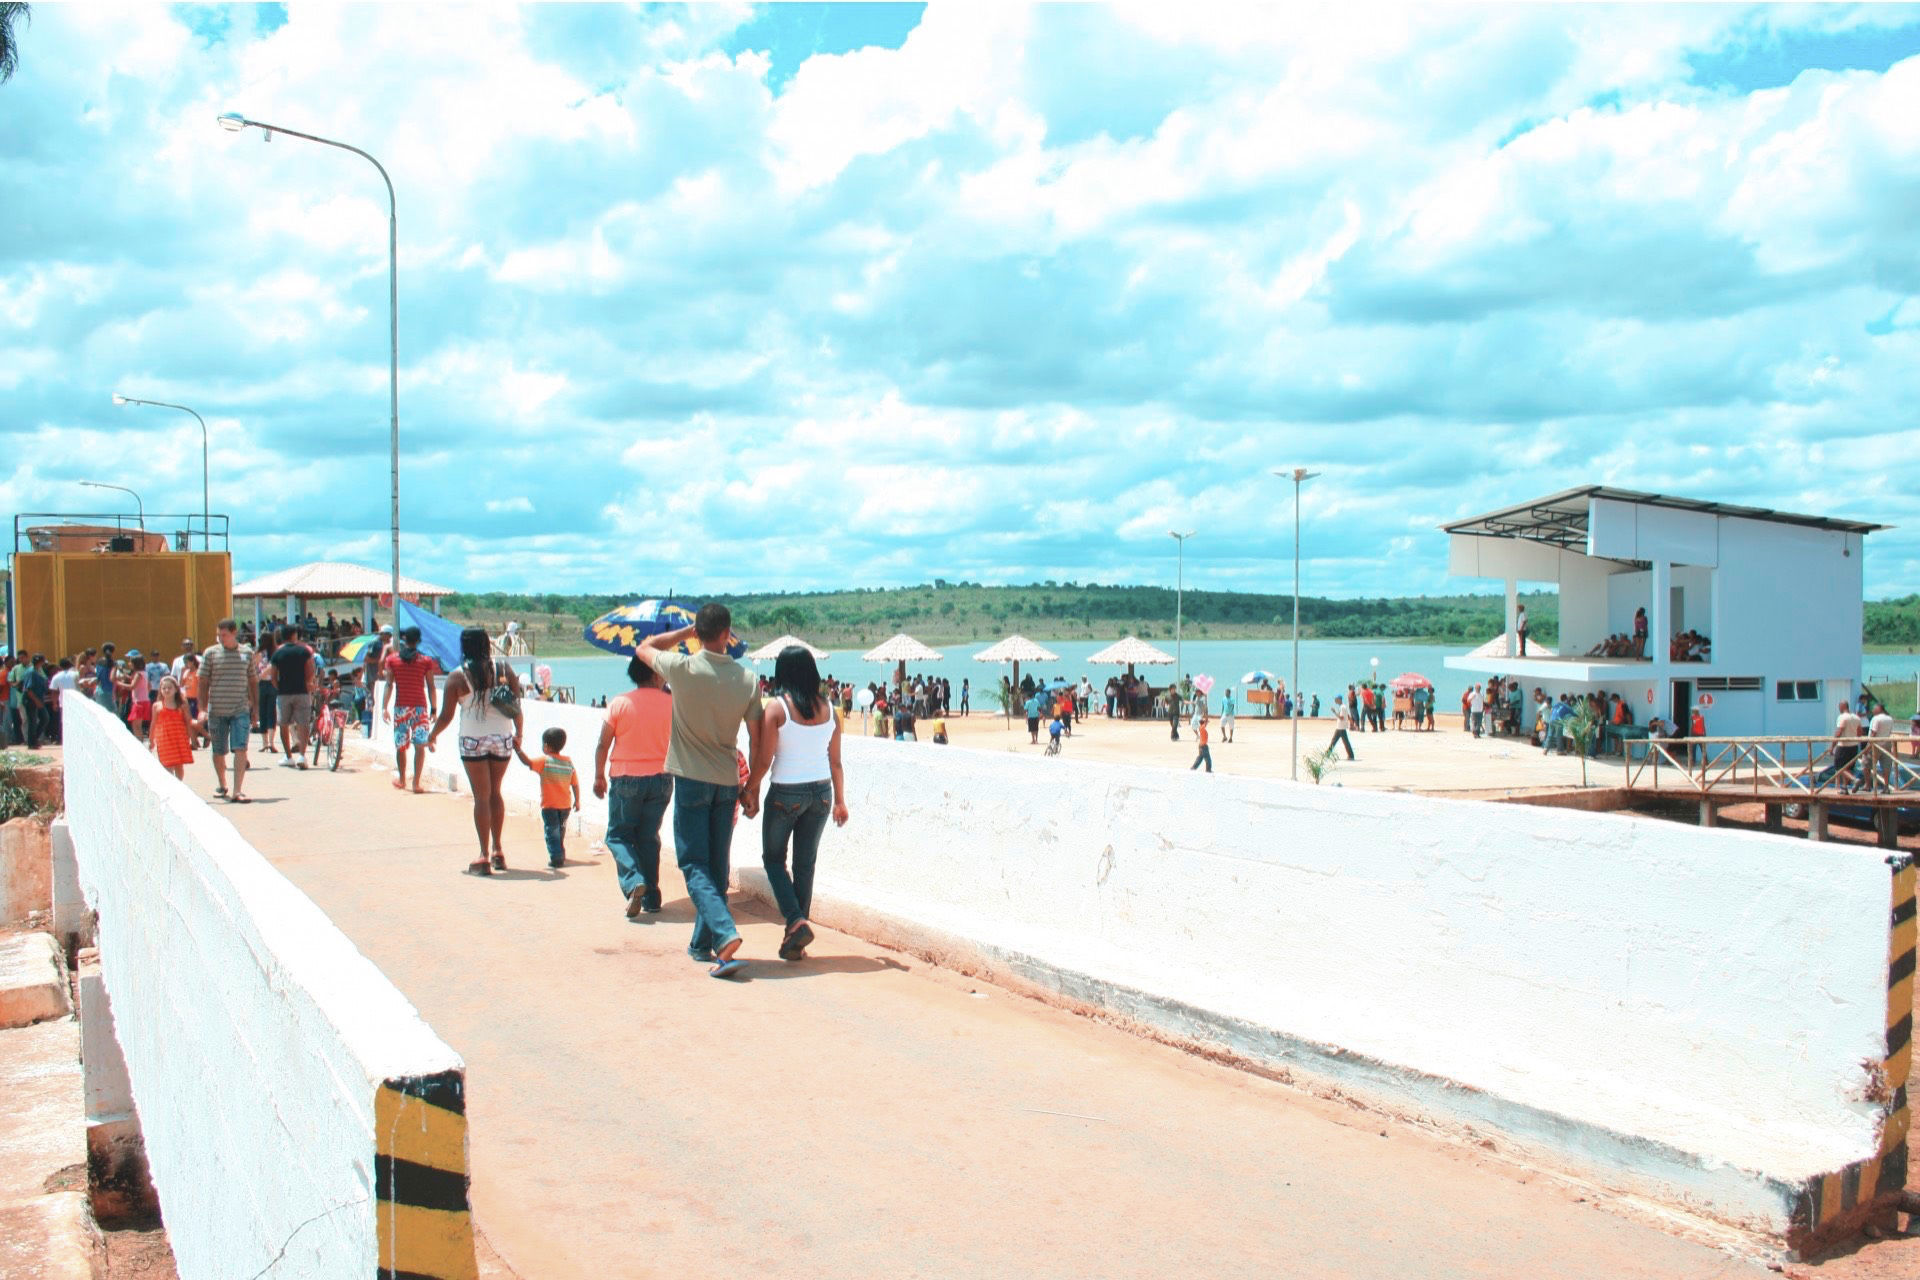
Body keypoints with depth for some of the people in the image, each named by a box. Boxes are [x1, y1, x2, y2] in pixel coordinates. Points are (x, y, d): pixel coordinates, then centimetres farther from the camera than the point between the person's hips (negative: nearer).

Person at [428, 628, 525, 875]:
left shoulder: (458, 676, -6)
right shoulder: (505, 670, 0)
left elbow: (446, 716, -4)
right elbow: (517, 708, 3)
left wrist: (432, 735, 14)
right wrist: (518, 734, 18)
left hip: (473, 741, -3)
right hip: (503, 739, 3)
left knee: (482, 796, 1)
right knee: (495, 793, 17)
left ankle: (484, 857, -1)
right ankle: (497, 851, 22)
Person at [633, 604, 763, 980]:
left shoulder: (683, 669, -14)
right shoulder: (747, 679, -5)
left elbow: (643, 647, 8)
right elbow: (757, 741, -1)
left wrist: (687, 632, 11)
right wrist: (752, 789, 9)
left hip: (691, 781, -3)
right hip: (727, 783, 3)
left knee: (695, 867, -1)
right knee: (716, 867, 14)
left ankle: (726, 935, -20)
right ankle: (703, 944, 22)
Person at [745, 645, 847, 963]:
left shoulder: (776, 708, -12)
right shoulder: (829, 710, 1)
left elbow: (764, 760, -11)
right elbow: (835, 762, 6)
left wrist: (750, 789, 5)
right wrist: (840, 800, 16)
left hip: (785, 793, -4)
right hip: (821, 792, 4)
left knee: (773, 858, 14)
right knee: (806, 864, 12)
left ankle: (795, 921, -5)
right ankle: (795, 944, 16)